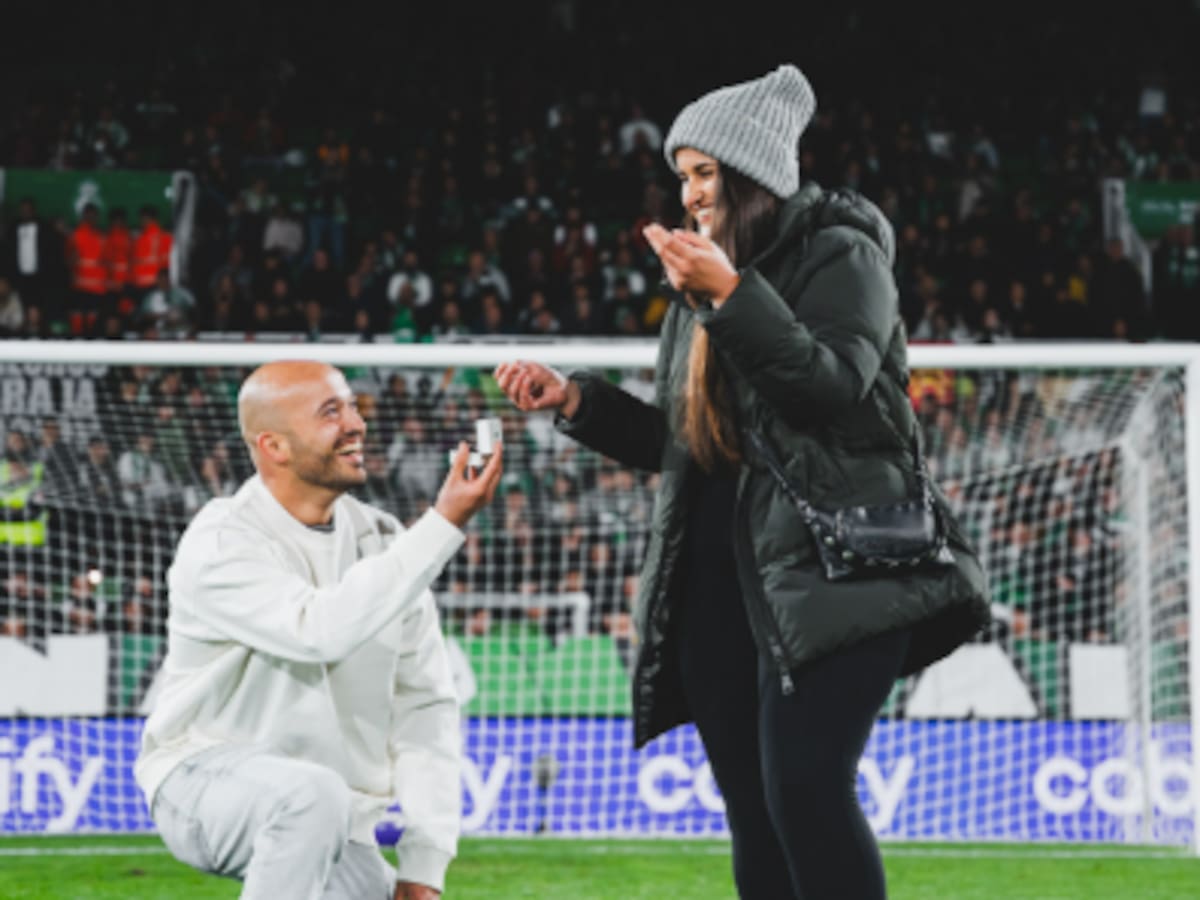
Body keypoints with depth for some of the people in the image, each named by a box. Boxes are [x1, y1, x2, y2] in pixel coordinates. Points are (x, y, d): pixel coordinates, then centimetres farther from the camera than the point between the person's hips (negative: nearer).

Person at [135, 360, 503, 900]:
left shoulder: (382, 542, 4)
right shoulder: (219, 545, -16)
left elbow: (424, 703, 2)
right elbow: (322, 631, -33)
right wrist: (443, 527, -33)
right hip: (208, 780, -6)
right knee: (315, 795, -37)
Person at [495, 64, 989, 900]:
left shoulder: (841, 256, -2)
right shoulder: (705, 278, 19)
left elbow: (834, 386, -18)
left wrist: (732, 295, -25)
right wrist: (574, 399, 10)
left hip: (830, 573, -7)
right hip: (716, 579, 7)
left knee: (805, 790, -20)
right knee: (752, 813, 5)